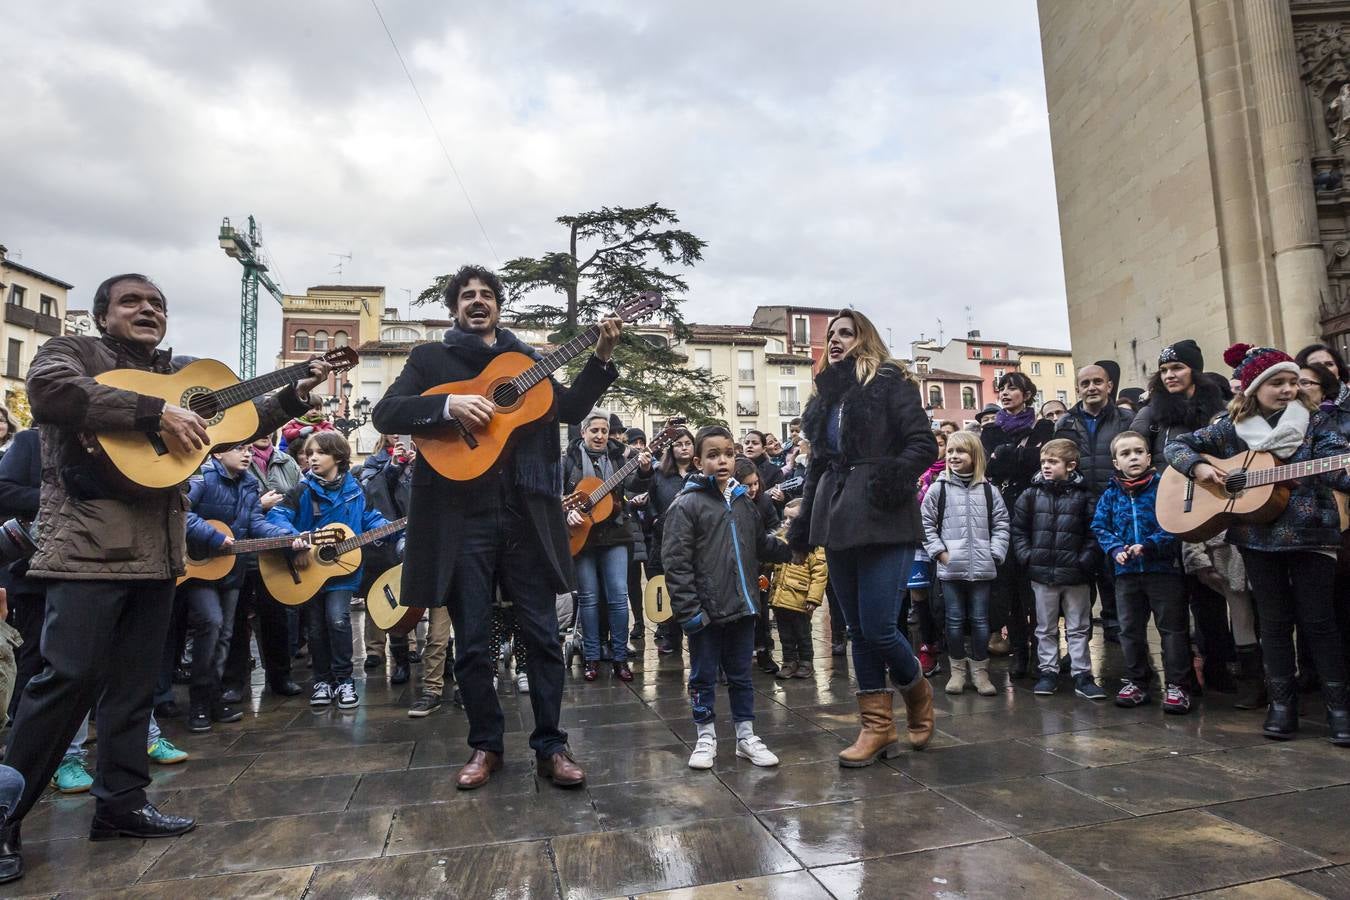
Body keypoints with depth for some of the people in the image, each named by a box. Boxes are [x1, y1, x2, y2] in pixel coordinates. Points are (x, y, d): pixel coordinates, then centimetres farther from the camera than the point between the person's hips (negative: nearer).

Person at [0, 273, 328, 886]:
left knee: (134, 680, 11)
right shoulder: (73, 352, 2)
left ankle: (121, 802, 21)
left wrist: (295, 395, 12)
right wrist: (156, 412, -24)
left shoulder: (182, 374, 20)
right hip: (90, 542, -6)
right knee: (70, 674, -9)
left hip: (157, 548, 7)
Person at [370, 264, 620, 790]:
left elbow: (571, 409, 10)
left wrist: (601, 357, -2)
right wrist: (449, 405, -18)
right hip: (460, 516, -1)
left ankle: (550, 746, 16)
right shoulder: (430, 358, 10)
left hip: (526, 514, 2)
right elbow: (384, 414, -2)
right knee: (471, 642, 7)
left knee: (542, 634, 4)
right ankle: (486, 745, 24)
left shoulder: (525, 358, 16)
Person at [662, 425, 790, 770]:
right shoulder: (686, 505, -11)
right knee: (703, 676, 10)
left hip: (741, 607, 5)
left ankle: (746, 735, 30)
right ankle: (706, 737, 26)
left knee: (741, 675, 17)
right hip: (706, 611, -5)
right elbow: (675, 561, -15)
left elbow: (762, 545, 19)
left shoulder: (743, 502, 8)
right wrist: (688, 609, -17)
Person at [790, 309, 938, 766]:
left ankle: (918, 694, 22)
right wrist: (804, 526, 16)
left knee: (878, 626, -8)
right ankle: (877, 726, 18)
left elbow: (924, 443, -7)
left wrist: (892, 479, -21)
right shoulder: (825, 396, 18)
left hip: (883, 522, -6)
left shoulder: (890, 382, 0)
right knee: (858, 629, 8)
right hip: (839, 523, 6)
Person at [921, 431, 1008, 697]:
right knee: (955, 620, 8)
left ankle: (980, 670, 21)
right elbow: (927, 524, 2)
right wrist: (941, 552, -5)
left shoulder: (988, 490, 4)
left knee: (980, 620, 8)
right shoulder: (938, 488, 0)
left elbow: (1001, 525, 7)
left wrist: (994, 554, -2)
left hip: (981, 568, 1)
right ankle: (958, 669, 21)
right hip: (950, 568, -1)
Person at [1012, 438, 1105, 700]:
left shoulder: (1083, 496, -2)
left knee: (1078, 628, 8)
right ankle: (1048, 672, 21)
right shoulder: (1031, 495, 2)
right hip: (1041, 573, 2)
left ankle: (1082, 676, 16)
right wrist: (1027, 557, -4)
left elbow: (1093, 532, -2)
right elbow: (1018, 529, 4)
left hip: (1075, 574, -1)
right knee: (1046, 628, 11)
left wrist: (1084, 561, -10)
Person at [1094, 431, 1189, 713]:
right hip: (1126, 571, 4)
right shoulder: (1111, 494, 5)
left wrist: (1148, 545, -22)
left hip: (1163, 568, -4)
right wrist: (1115, 549, -11)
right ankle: (1135, 682, 25)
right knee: (1130, 629, 12)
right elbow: (1099, 527, 5)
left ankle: (1176, 686, 13)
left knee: (1172, 628, 4)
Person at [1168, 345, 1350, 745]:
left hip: (1311, 534, -1)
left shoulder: (1314, 422, 3)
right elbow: (1177, 445, 9)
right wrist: (1198, 467, -10)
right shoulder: (1230, 429, 4)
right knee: (1274, 621, 8)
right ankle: (1282, 702, 17)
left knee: (1318, 620, 2)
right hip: (1258, 537, 1)